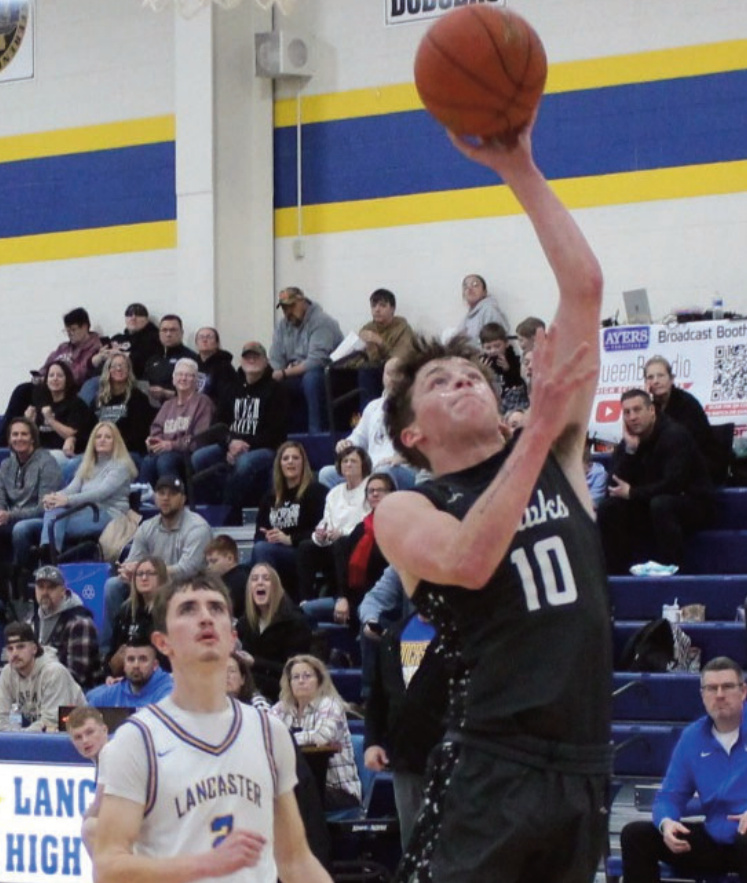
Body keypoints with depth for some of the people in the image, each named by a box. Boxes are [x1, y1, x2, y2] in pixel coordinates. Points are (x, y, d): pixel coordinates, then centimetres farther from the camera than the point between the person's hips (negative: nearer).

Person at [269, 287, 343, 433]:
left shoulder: (321, 322, -15)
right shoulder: (282, 325, 7)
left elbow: (316, 362, -25)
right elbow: (275, 360, 1)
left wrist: (285, 373, -25)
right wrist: (276, 374, -21)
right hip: (296, 377, 7)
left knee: (310, 378, -37)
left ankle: (316, 431, -31)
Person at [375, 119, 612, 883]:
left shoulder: (559, 458, 12)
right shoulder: (403, 512, 3)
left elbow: (584, 288, 6)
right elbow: (468, 561, -21)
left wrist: (519, 170, 2)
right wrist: (539, 427, -21)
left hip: (583, 767, 4)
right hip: (488, 773, -4)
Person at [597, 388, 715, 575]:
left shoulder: (674, 435, -19)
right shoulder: (627, 442, 0)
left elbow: (673, 484, -28)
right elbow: (616, 487, -10)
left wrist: (632, 493, -18)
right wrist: (629, 450, -21)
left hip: (694, 505, -6)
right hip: (648, 506, 6)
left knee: (660, 504, -37)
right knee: (608, 508, -12)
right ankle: (617, 571, -11)